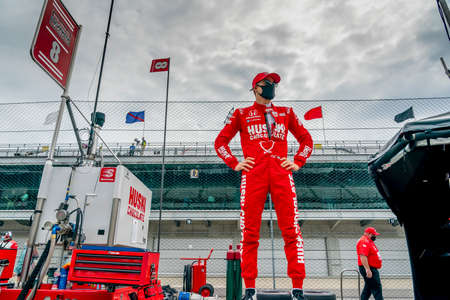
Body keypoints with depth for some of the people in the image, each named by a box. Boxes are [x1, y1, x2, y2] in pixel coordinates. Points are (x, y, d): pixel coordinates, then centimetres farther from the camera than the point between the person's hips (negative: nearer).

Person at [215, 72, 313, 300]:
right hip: (253, 175, -1)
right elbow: (220, 141, 16)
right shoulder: (242, 114, 18)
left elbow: (306, 139, 25)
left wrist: (297, 163, 9)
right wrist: (234, 164, 3)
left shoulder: (286, 113, 22)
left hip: (282, 174, 2)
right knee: (250, 232, -4)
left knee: (291, 230, -6)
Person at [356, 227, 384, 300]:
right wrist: (368, 270, -31)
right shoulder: (364, 241, -15)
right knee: (376, 287, -10)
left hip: (372, 269, 11)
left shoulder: (369, 241, 20)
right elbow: (363, 256, -26)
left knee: (368, 288, 14)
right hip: (369, 269, -11)